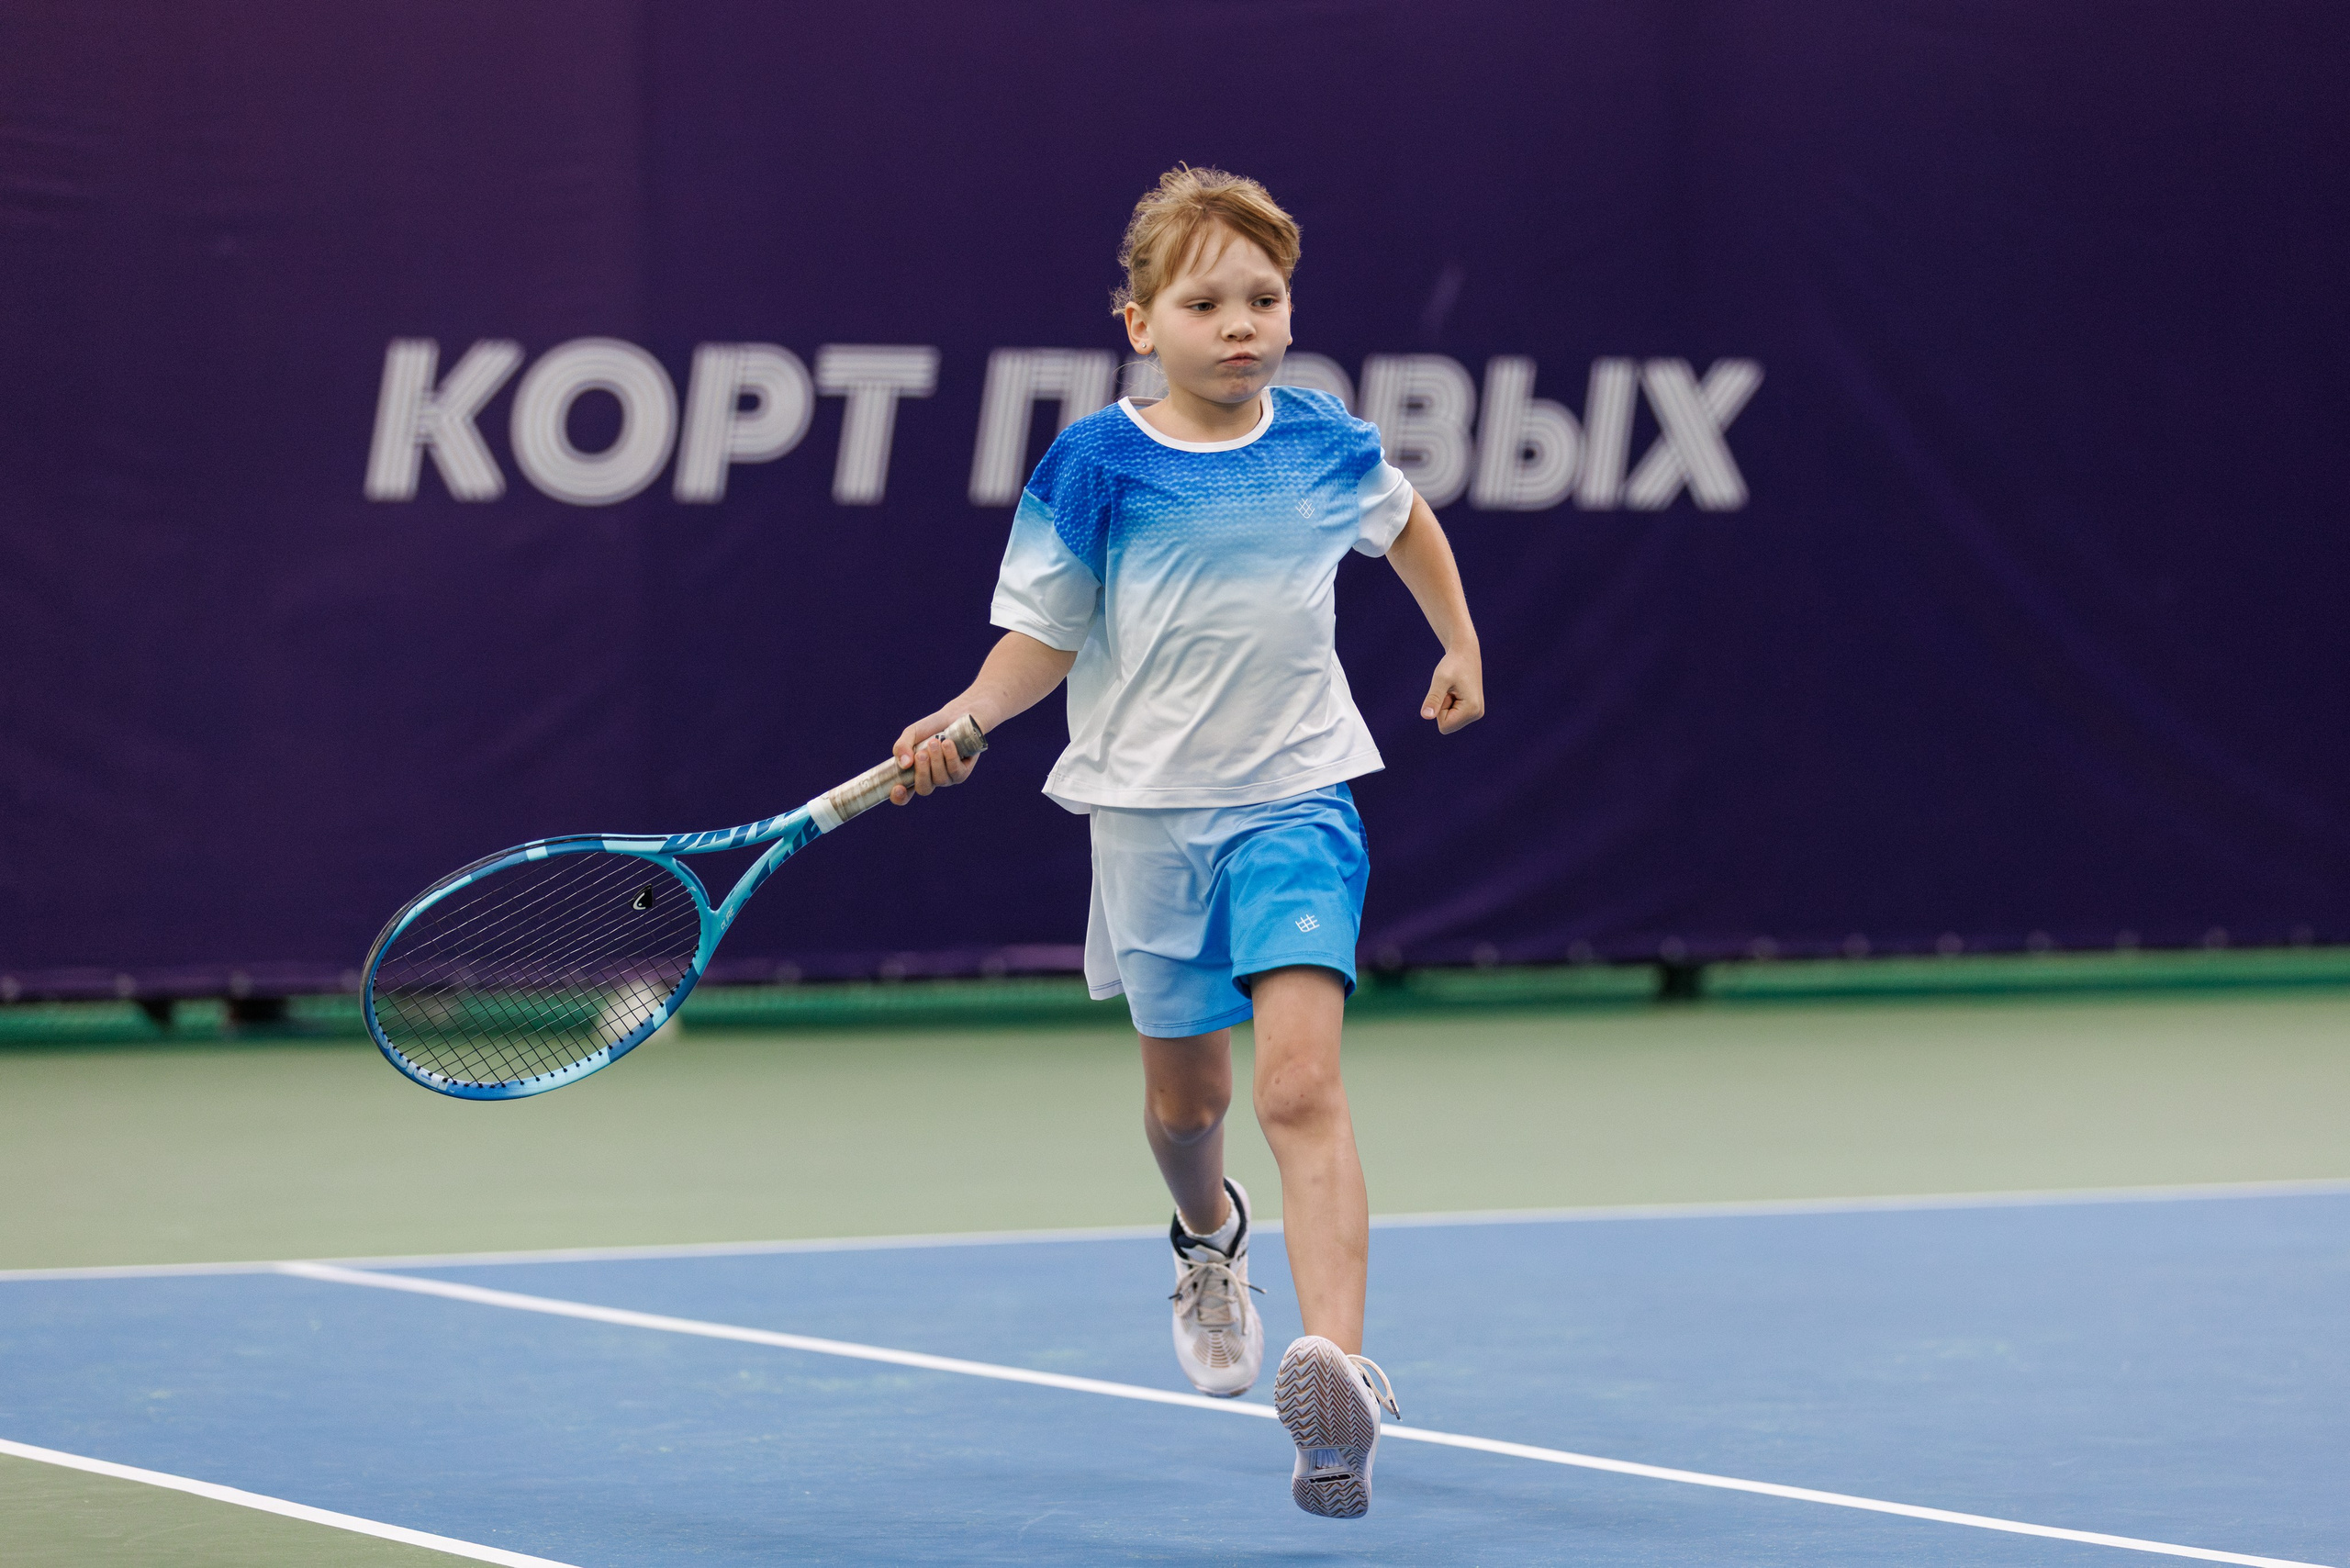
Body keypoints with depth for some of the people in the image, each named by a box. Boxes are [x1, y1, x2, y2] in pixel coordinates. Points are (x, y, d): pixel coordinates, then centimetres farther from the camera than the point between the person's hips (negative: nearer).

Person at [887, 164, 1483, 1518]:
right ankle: (1212, 1243, 52)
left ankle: (1337, 1371, -30)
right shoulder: (1096, 469, -7)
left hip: (1296, 803, -1)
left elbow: (1407, 521, 23)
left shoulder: (1326, 444, 0)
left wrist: (1461, 643, 29)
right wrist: (967, 718, -20)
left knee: (1302, 1078, -18)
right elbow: (1045, 639, -3)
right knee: (1186, 1096, 16)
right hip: (1153, 809, 1)